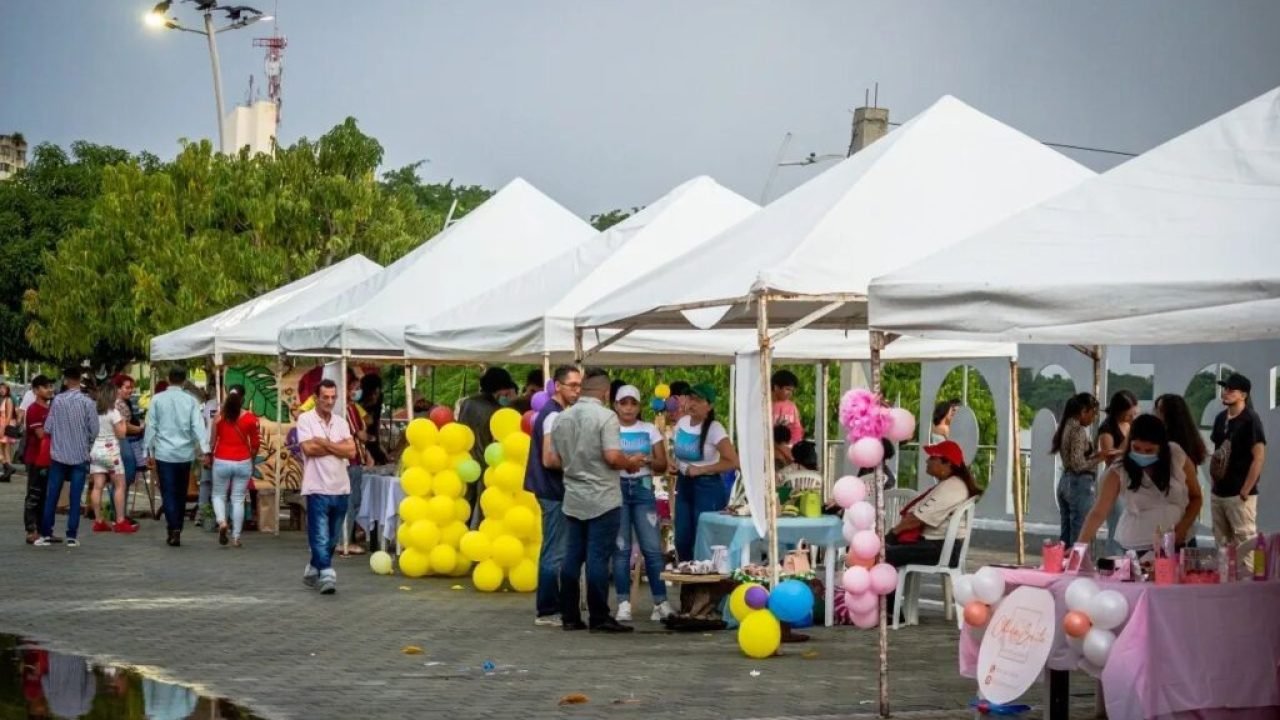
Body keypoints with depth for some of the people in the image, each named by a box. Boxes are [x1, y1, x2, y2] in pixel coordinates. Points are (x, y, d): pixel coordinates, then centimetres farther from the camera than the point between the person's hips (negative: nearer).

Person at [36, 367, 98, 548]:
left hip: (59, 454, 1)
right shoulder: (88, 402, -8)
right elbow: (94, 430, -7)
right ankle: (71, 536, 3)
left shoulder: (57, 400, -5)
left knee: (52, 495, 9)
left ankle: (46, 534, 11)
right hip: (80, 455, -1)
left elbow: (47, 427, -3)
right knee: (75, 497, 3)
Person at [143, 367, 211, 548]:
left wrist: (149, 452, 7)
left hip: (164, 453, -2)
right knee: (181, 494, 14)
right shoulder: (191, 400, 0)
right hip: (185, 453, 2)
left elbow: (151, 427, 1)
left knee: (168, 493, -2)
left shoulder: (157, 399, -1)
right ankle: (176, 531, 22)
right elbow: (198, 426, -7)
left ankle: (174, 530, -17)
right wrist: (205, 451, -9)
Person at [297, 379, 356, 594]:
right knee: (321, 537, -11)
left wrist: (324, 443, -10)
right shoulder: (305, 419, -3)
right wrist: (337, 446, -6)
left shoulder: (341, 422, 10)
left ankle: (313, 572, 29)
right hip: (317, 489, -5)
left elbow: (351, 451, -2)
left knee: (331, 539, 14)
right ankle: (327, 575, -16)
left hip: (340, 489, 5)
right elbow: (309, 449, -16)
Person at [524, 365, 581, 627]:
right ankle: (547, 611, -2)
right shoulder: (554, 416, -16)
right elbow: (549, 459, -22)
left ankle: (549, 607, 21)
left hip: (551, 490, 11)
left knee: (553, 552, 15)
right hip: (554, 491, -11)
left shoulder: (554, 413, 14)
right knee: (555, 553, -6)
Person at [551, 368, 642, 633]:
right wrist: (631, 463, -2)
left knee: (572, 558, 8)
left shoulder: (562, 418, 8)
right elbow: (612, 457, -20)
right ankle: (599, 618, -1)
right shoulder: (606, 416, -12)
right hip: (602, 499, -6)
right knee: (598, 558, -4)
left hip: (573, 499, 6)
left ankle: (569, 616, 11)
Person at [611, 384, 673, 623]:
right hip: (616, 489, -1)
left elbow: (662, 464, 8)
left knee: (652, 547, -3)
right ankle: (624, 603, 5)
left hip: (643, 489, 1)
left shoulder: (650, 430, 9)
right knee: (621, 548, 0)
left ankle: (661, 602, 2)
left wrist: (646, 460, -11)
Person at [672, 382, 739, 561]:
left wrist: (701, 470, -18)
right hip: (684, 485, 7)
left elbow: (733, 462, -20)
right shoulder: (681, 423, 3)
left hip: (707, 487, -7)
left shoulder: (714, 429, -16)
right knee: (681, 541, 9)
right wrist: (673, 466, 0)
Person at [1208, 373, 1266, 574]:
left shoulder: (1250, 420, -10)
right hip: (1218, 493, 7)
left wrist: (1245, 492, -14)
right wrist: (1214, 480, 11)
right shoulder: (1220, 418, 11)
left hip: (1239, 494, -7)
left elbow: (1259, 457, -14)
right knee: (1223, 543, 12)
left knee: (1245, 542, -7)